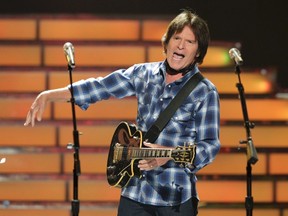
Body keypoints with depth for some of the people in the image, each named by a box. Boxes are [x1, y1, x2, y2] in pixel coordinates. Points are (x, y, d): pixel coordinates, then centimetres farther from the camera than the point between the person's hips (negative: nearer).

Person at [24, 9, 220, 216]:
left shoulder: (205, 92, -7)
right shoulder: (143, 74, 7)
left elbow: (210, 145, -11)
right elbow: (98, 87, 10)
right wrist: (48, 96, 5)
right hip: (134, 191, 4)